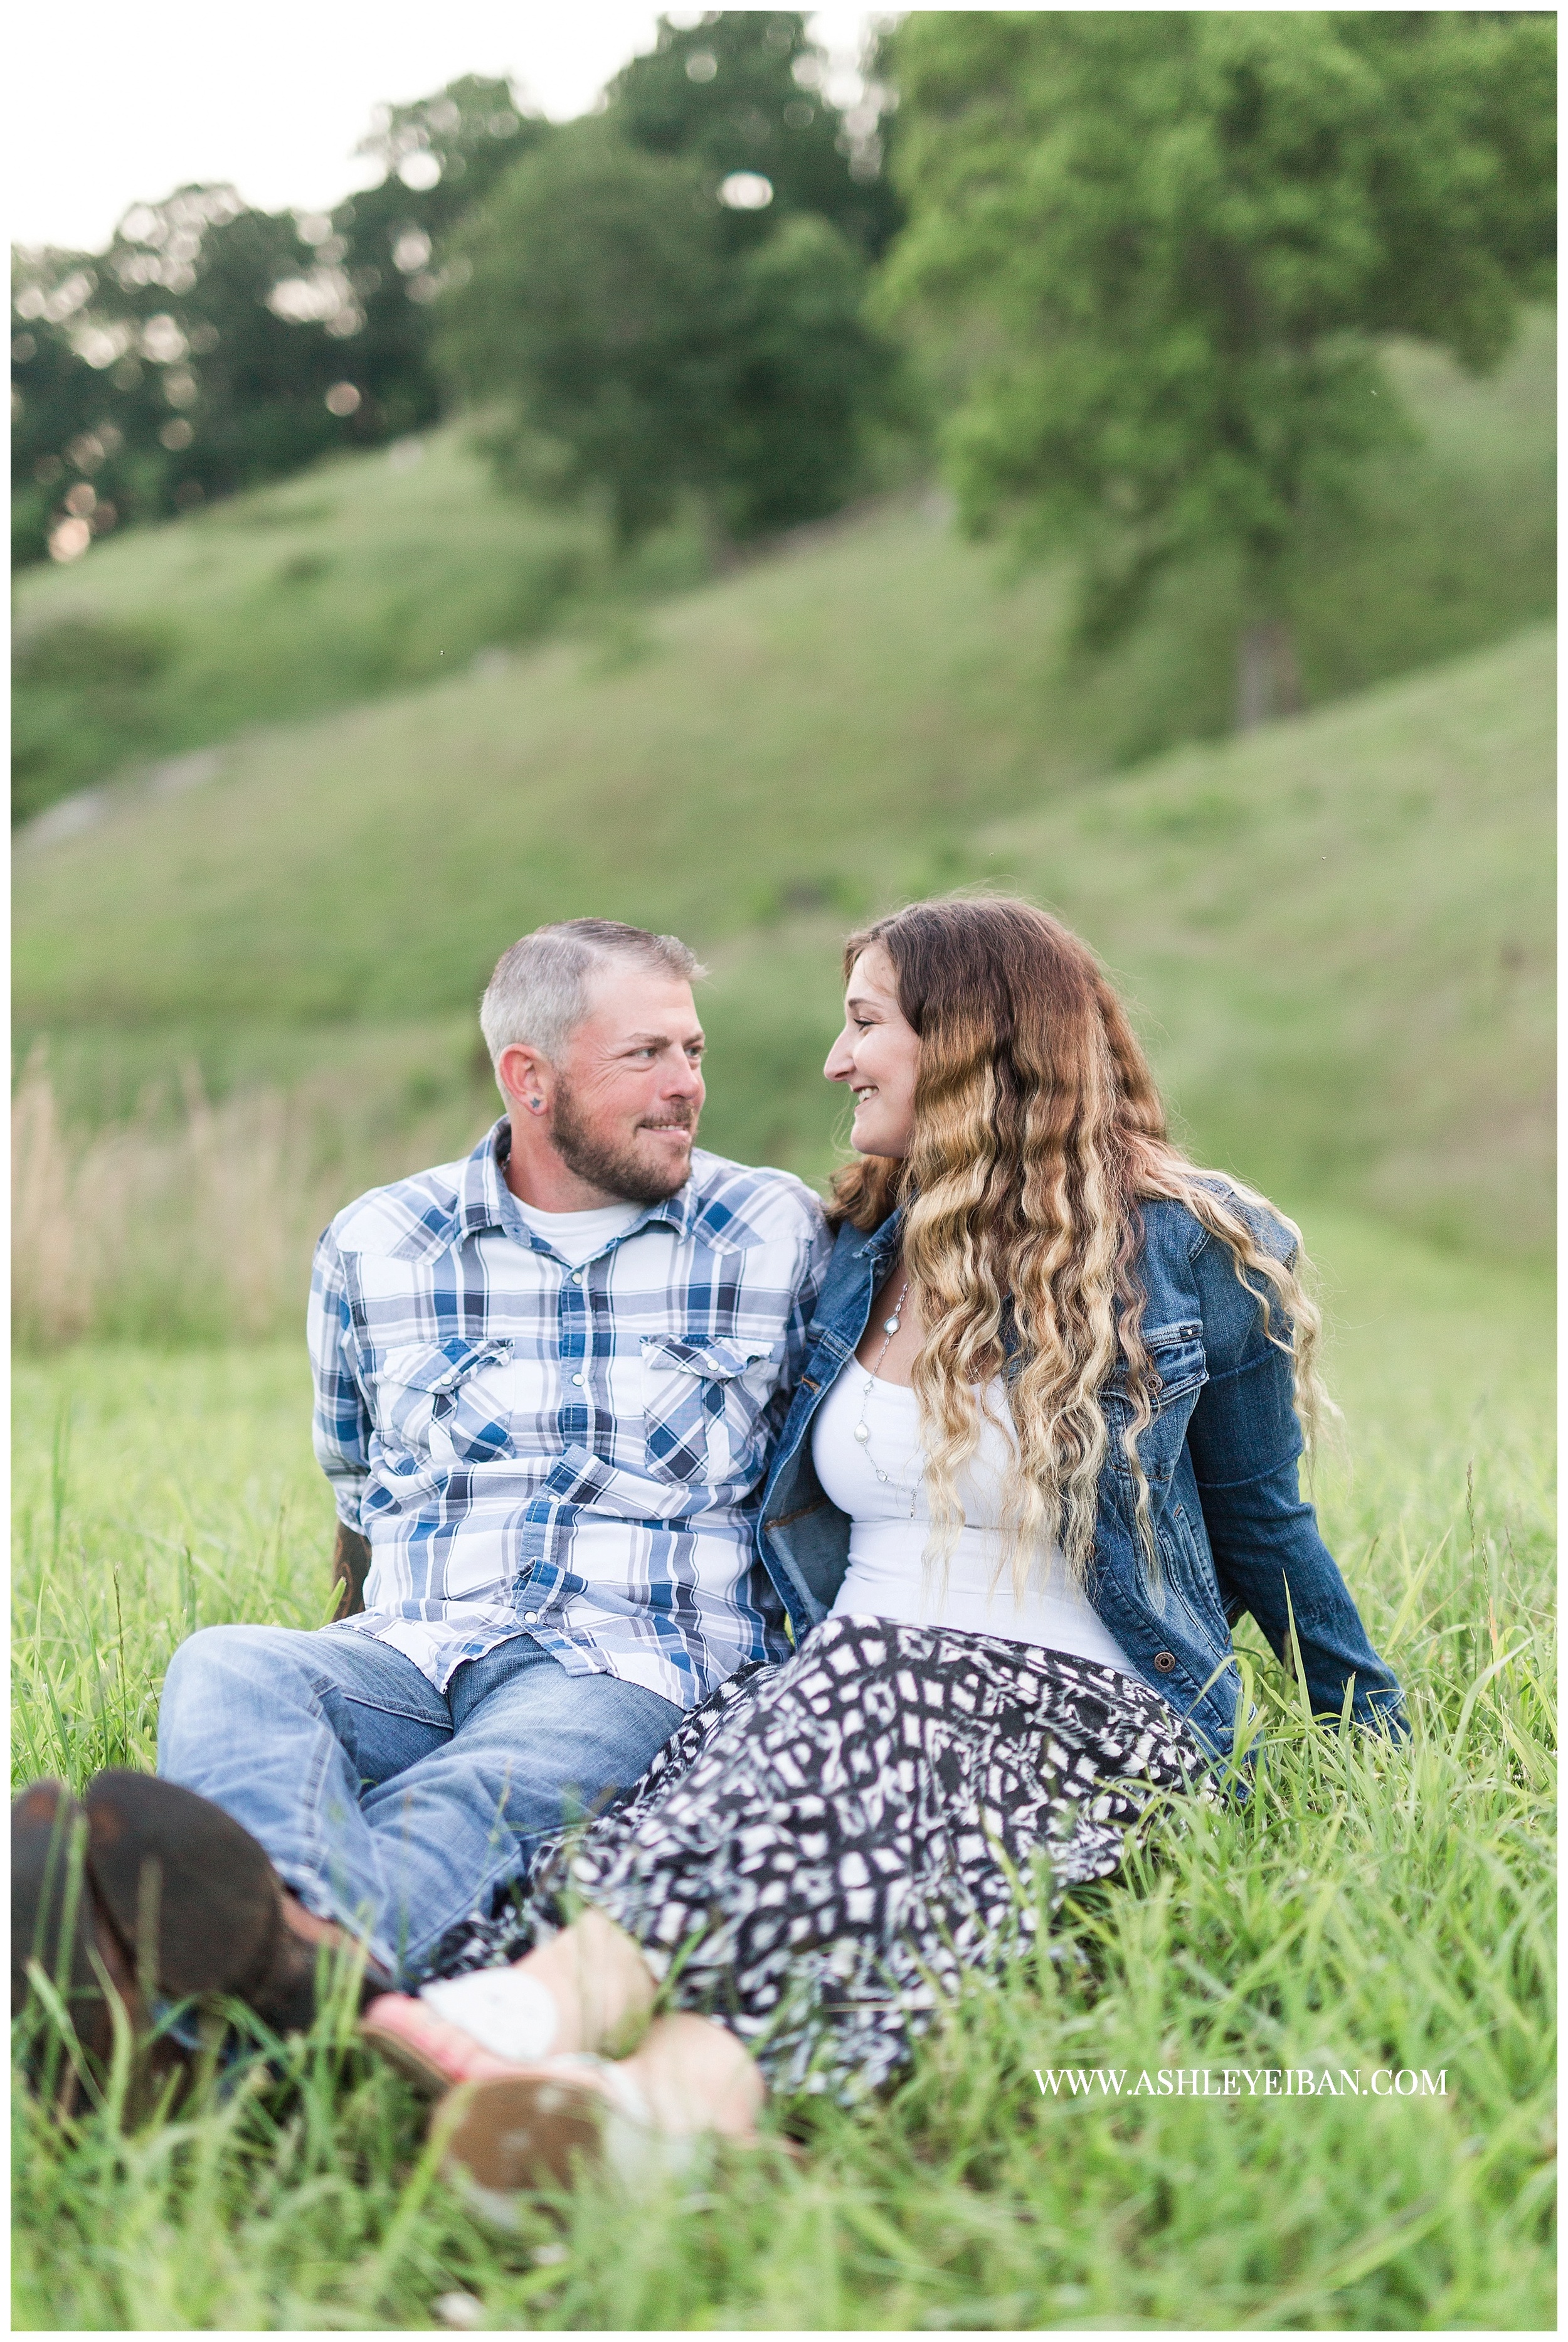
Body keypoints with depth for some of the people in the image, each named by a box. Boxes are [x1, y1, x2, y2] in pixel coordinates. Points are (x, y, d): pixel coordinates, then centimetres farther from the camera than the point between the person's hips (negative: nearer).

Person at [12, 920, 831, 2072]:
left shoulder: (781, 1235, 10)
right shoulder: (374, 1249, 12)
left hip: (635, 1672, -2)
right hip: (410, 1655, 2)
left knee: (466, 1803, -37)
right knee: (226, 1670, -33)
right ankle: (319, 1956, -66)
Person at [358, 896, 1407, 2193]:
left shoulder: (1193, 1254, 2)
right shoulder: (863, 1253, 16)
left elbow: (1260, 1524, 12)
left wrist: (1378, 1735, 18)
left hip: (1091, 1704, -4)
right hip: (851, 1687, 4)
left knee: (871, 1694, -38)